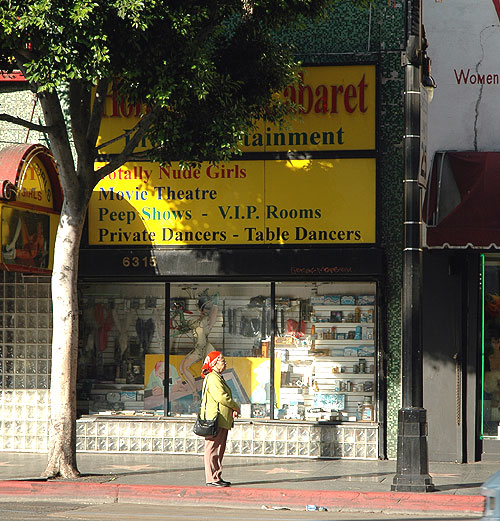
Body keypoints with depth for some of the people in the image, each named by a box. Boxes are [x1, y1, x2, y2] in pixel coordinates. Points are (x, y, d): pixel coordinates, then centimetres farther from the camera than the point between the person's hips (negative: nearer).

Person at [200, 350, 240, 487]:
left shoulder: (218, 378, 20)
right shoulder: (212, 378, -13)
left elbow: (225, 397, 24)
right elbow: (221, 397, -21)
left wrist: (233, 409, 5)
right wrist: (236, 408, -7)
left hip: (222, 421, 11)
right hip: (215, 420, -11)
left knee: (219, 450, 13)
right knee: (213, 449, -7)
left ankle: (217, 477, 18)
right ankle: (211, 479, -6)